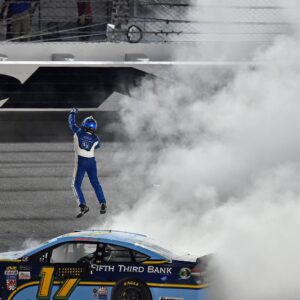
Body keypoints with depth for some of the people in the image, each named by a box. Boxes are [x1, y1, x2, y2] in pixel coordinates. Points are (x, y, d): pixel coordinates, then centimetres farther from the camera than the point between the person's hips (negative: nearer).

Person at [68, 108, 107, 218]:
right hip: (92, 161, 3)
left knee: (76, 185, 3)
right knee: (95, 183, 17)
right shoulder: (95, 139, -4)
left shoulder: (78, 133, -10)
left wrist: (73, 113, 25)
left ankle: (83, 205, -13)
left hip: (81, 162, -3)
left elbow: (71, 123, 6)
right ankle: (102, 203, 9)